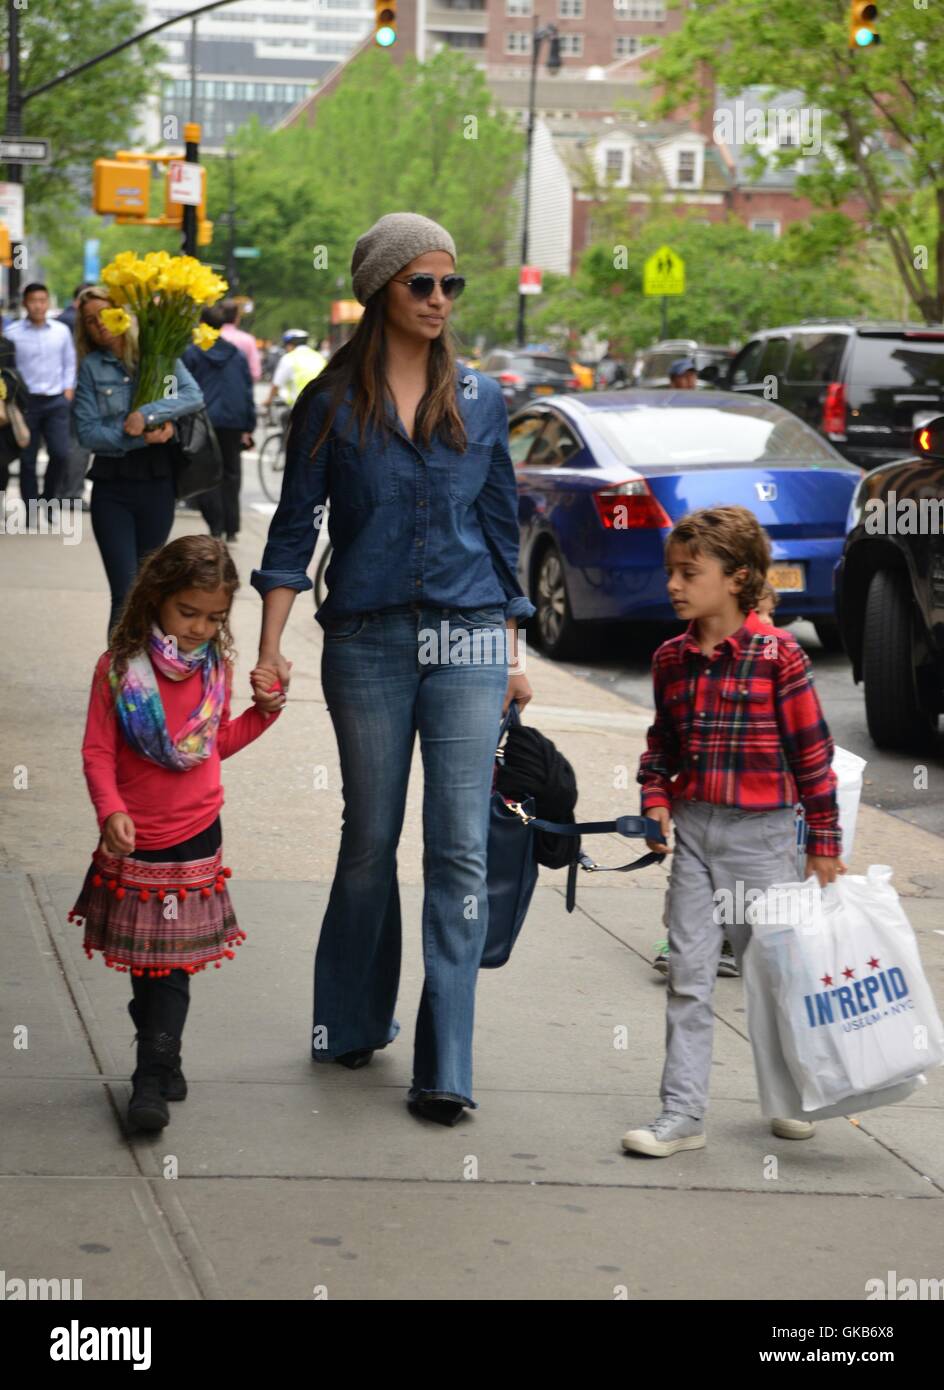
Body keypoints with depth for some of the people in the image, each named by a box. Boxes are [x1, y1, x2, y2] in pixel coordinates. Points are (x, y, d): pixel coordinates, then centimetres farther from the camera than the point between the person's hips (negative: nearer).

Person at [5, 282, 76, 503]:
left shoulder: (62, 331, 3)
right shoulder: (12, 333, -5)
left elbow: (69, 362, 13)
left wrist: (69, 389, 5)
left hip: (56, 401, 2)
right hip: (26, 401, -2)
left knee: (61, 454, -4)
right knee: (27, 459, 3)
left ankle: (48, 498, 22)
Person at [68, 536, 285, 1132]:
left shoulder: (215, 667, 2)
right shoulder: (119, 668, -10)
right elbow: (98, 751, -9)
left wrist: (266, 710, 4)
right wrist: (111, 811, -23)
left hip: (196, 837, 2)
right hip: (135, 840, -2)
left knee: (173, 964, -1)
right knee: (145, 963, 10)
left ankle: (153, 1080, 0)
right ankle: (161, 1064, 24)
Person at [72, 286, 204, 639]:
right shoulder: (91, 367, 3)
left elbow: (193, 395, -11)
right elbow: (87, 432, -6)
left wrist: (148, 415, -23)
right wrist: (140, 438, -15)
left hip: (156, 487, 1)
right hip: (112, 490, -1)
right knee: (125, 596, -9)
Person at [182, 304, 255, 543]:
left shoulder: (191, 354, -4)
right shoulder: (238, 355, 6)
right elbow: (248, 392, 6)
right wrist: (247, 428, 9)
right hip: (232, 423, 3)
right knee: (230, 474, 12)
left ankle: (216, 525, -11)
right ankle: (231, 528, 12)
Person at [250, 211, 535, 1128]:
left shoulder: (479, 401, 8)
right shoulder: (333, 402, 2)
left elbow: (501, 529, 13)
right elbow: (295, 528, 2)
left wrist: (511, 656, 12)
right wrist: (270, 644, -8)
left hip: (466, 640, 1)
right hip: (367, 641, -1)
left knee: (460, 849, -6)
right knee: (370, 840, 9)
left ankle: (444, 1068, -4)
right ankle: (354, 1022, 29)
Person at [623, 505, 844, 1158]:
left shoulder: (778, 653, -12)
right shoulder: (672, 659, 5)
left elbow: (813, 749, -8)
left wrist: (824, 841, -5)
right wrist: (656, 798, 1)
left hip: (761, 833, -4)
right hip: (694, 829, 5)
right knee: (688, 975, 2)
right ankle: (682, 1113, 6)